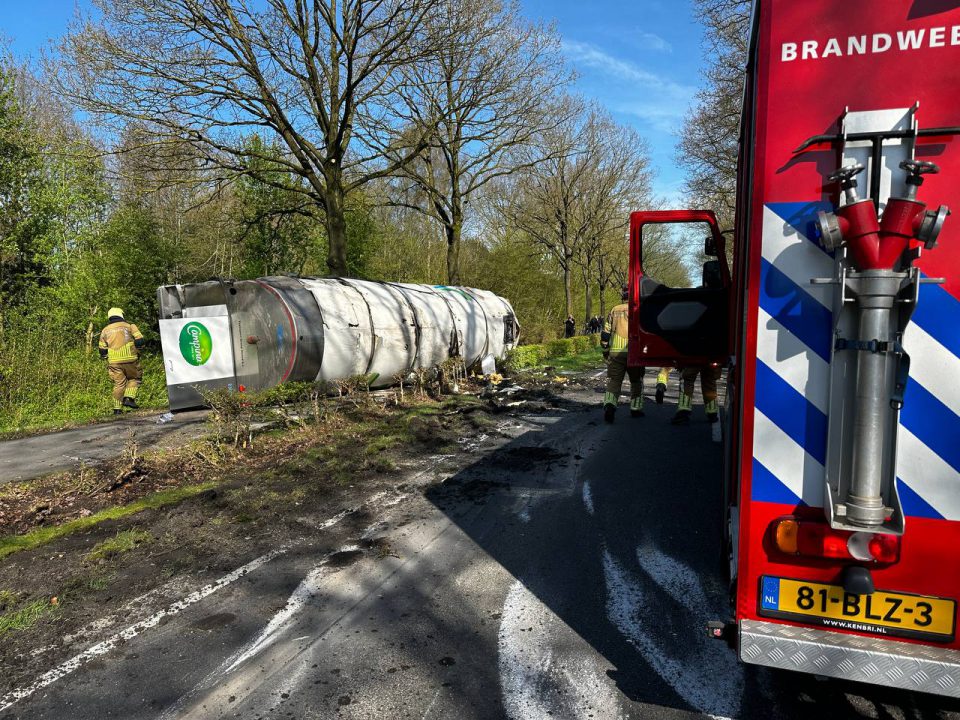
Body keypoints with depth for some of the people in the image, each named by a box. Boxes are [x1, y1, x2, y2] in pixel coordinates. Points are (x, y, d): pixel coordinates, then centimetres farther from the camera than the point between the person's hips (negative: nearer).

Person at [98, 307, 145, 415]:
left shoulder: (105, 331, 14)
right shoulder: (129, 326, 6)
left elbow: (102, 351, 12)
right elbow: (140, 341, -5)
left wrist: (105, 357, 29)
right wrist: (136, 349, 13)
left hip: (114, 362, 3)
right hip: (129, 359, -3)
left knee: (119, 383, 8)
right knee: (135, 378, 15)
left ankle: (117, 408, 7)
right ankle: (129, 398, -4)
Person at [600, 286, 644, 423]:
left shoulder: (614, 311, 7)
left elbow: (605, 333, 7)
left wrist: (605, 350, 17)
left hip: (616, 353, 1)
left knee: (613, 381, 2)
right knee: (636, 381, 17)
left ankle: (609, 405, -20)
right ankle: (636, 409, 24)